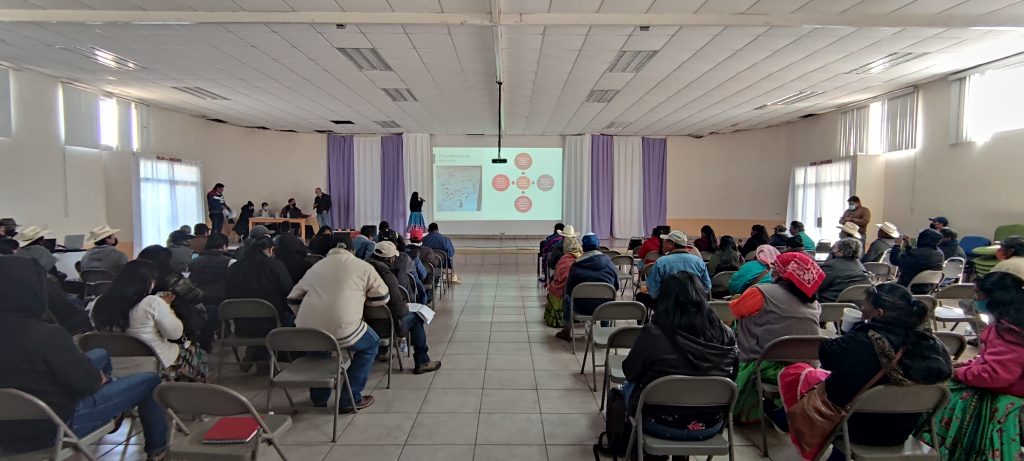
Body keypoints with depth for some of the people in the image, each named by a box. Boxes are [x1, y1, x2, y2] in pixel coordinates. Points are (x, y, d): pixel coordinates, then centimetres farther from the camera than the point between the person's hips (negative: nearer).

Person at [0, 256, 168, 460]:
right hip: (51, 429, -8)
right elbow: (84, 382, -21)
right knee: (149, 381, 5)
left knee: (100, 355, 25)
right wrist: (100, 378, 1)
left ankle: (113, 410, 46)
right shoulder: (47, 335, -30)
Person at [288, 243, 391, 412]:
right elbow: (382, 297, 14)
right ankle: (350, 399, 20)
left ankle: (318, 396, 40)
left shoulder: (315, 267, 22)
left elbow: (293, 299, 23)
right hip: (341, 331, -5)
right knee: (371, 343, 24)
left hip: (305, 333, 5)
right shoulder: (363, 267, 10)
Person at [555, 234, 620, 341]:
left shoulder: (576, 265, -5)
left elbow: (568, 289, -1)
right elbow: (616, 287, 6)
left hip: (583, 307, -2)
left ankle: (566, 331, 33)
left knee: (567, 298, 29)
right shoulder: (609, 262, 0)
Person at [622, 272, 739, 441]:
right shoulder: (724, 334, -11)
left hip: (662, 426, -3)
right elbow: (731, 376, 4)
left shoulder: (653, 334, -22)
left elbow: (630, 373, -7)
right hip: (710, 427, 4)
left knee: (628, 387, 26)